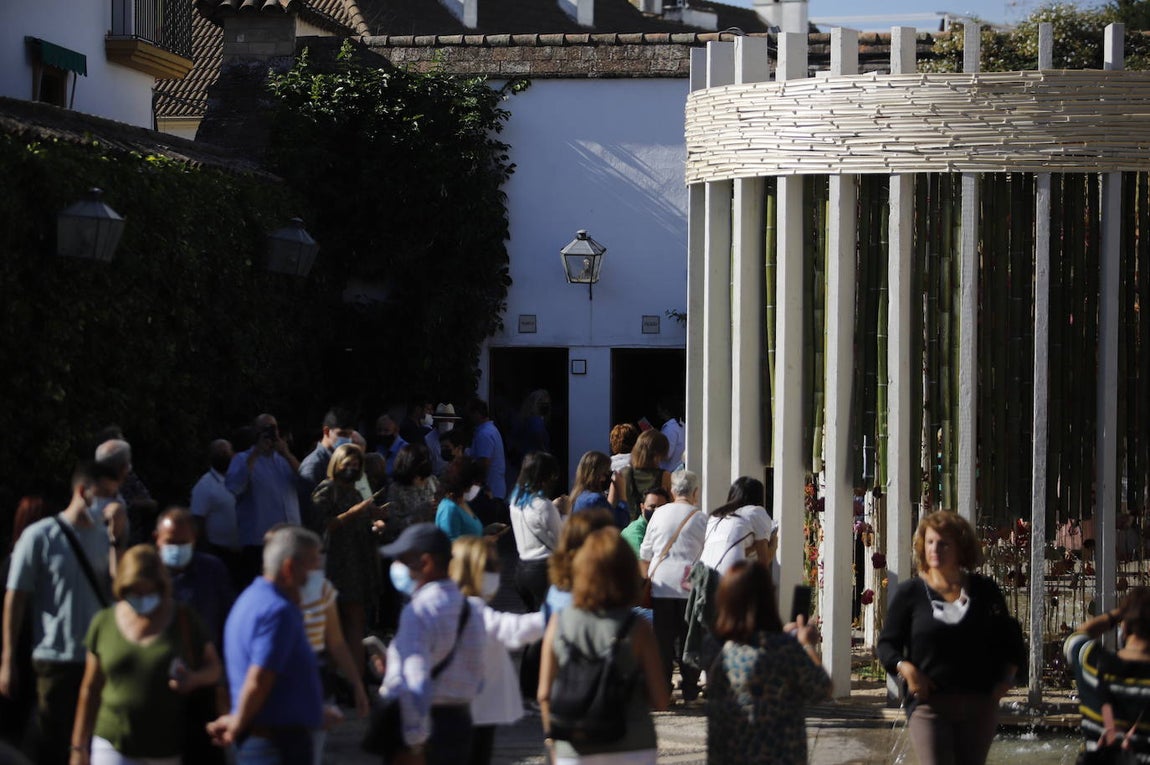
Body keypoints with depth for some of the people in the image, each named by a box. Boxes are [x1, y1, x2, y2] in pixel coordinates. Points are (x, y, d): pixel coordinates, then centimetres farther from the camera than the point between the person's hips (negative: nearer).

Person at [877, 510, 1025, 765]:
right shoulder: (909, 593, 3)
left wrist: (1005, 679, 4)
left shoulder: (985, 592, 9)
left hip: (979, 706, 3)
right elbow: (887, 644, 5)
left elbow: (1010, 641, 18)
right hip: (929, 704, -3)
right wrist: (904, 667, -14)